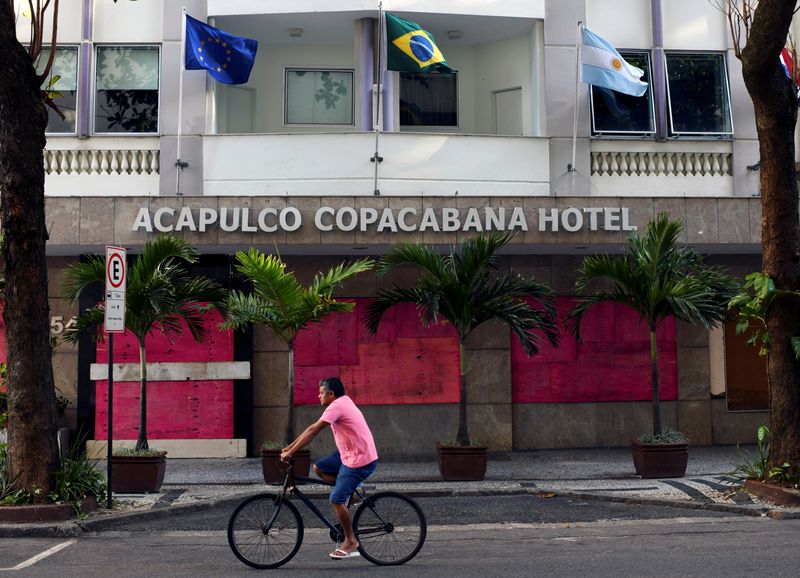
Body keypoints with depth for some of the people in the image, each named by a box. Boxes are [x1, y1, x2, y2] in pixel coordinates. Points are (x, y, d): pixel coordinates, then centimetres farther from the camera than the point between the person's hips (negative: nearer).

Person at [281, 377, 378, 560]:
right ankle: (352, 490, 13)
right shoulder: (342, 403, 13)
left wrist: (290, 452, -17)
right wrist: (290, 446, 14)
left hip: (360, 460, -10)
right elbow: (312, 429, 15)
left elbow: (313, 431, -20)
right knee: (319, 468, 11)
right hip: (349, 454, 10)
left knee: (336, 500, -9)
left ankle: (351, 543, 3)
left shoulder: (337, 406, -17)